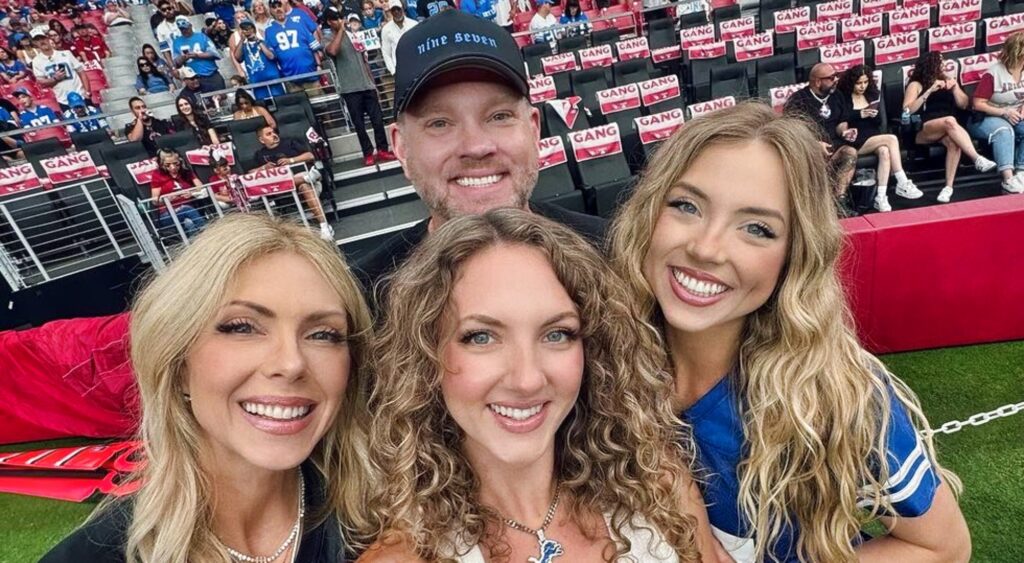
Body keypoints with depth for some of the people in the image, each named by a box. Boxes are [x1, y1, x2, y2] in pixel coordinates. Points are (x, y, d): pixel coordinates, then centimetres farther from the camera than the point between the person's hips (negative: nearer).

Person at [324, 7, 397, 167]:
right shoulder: (328, 40, -1)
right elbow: (333, 51, -27)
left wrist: (372, 82, 13)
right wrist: (341, 30, -16)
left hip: (367, 86, 4)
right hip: (350, 90, -4)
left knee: (378, 119, 0)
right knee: (359, 124, -1)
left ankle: (382, 150, 8)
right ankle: (368, 154, 6)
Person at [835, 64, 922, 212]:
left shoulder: (873, 94, 15)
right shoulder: (842, 96, 3)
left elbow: (878, 123, 11)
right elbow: (839, 121, -11)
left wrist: (874, 115, -10)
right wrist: (859, 114, -20)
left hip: (873, 137, 4)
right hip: (854, 142, -4)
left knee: (884, 151, -32)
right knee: (892, 139, -26)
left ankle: (881, 197, -37)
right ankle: (903, 184, -24)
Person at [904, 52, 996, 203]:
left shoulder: (947, 81, 23)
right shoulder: (916, 84, 9)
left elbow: (963, 105, 15)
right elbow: (907, 110, -8)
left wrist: (954, 87, 1)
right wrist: (930, 90, -11)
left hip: (946, 129, 4)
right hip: (923, 130, -3)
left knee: (954, 142, -34)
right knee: (950, 121, -37)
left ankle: (949, 187, -38)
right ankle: (978, 159, -41)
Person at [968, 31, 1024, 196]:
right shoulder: (993, 73, -14)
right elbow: (978, 104, -15)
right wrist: (1004, 112, -21)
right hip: (986, 119, -6)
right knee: (1003, 131, -37)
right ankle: (1008, 180, -49)